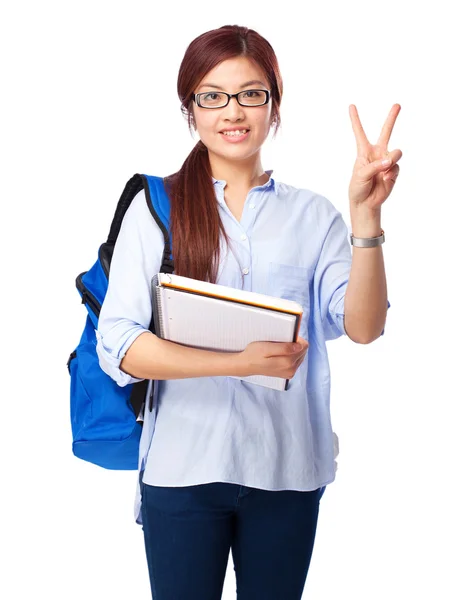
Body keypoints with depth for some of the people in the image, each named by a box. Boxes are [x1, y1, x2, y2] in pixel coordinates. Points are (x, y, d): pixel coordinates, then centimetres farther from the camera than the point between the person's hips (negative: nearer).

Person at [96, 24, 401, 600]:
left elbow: (363, 327, -9)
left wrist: (366, 213, -20)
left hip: (287, 468, 2)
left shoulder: (312, 215, 3)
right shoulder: (155, 208, -2)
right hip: (182, 465, -1)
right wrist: (240, 363, -21)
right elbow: (118, 346, -11)